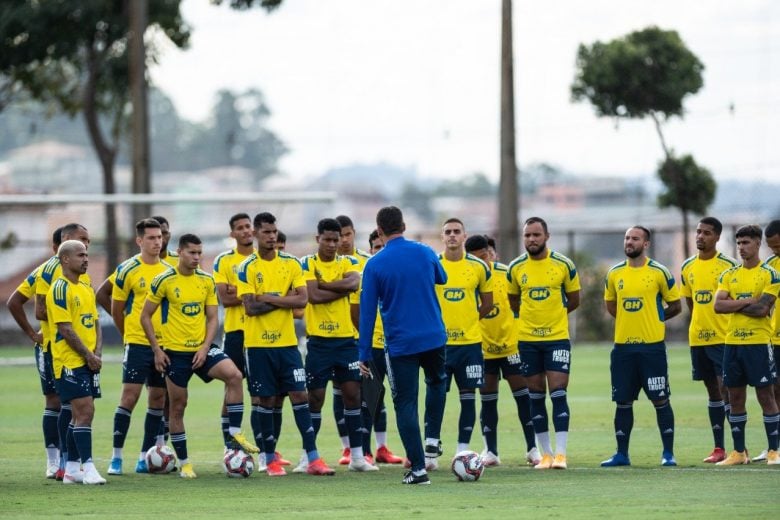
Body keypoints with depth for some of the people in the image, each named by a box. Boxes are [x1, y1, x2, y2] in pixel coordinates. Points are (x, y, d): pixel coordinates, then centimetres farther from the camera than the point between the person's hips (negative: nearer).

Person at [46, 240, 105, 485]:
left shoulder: (86, 288, 16)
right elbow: (65, 329, -16)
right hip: (70, 361, -8)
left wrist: (97, 353, 0)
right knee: (84, 412, -13)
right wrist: (88, 356, -14)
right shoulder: (60, 289, -11)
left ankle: (71, 469, 15)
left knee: (81, 414, 9)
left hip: (89, 362, 8)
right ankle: (88, 468, -13)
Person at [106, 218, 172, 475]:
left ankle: (145, 457, 13)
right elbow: (116, 310, 3)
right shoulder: (127, 270, -5)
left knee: (158, 398, 6)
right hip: (137, 344, -5)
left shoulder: (169, 271, 8)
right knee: (129, 396, -9)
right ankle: (116, 456, -4)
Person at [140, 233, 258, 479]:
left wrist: (205, 347, -8)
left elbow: (212, 317, 7)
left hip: (201, 348, 3)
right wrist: (157, 350, -7)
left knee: (234, 375, -22)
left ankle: (236, 433, -15)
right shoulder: (164, 280, -7)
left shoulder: (207, 281, 4)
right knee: (178, 406, 3)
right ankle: (184, 463, 14)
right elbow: (145, 316, -2)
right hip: (175, 351, -3)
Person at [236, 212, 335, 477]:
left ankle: (313, 458, -3)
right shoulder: (247, 268, -3)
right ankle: (271, 459, 12)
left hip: (287, 342, 2)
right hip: (258, 343, -2)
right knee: (265, 400, 3)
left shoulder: (291, 263, 5)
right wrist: (284, 300, -11)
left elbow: (302, 299, -6)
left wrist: (268, 298, -13)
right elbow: (250, 308, -12)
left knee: (300, 395, -3)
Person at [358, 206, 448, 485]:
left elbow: (367, 311, -6)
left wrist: (364, 355, -1)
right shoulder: (424, 253, 0)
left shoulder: (374, 265, -8)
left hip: (399, 344, -3)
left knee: (405, 404, 3)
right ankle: (433, 439, 21)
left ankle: (418, 469, -2)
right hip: (434, 337, 3)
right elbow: (441, 278, 23)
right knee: (436, 382, 31)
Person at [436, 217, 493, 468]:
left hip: (470, 341, 1)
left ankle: (462, 451, 9)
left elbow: (487, 303, 12)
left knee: (468, 396, 2)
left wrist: (469, 320, 7)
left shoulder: (478, 267, 3)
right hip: (439, 342, -1)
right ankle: (430, 453, 3)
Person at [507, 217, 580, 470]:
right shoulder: (516, 267, 2)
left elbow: (574, 300, 7)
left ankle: (561, 453, -8)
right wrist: (532, 316, 6)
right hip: (528, 339, 2)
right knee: (536, 395, 5)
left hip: (557, 337, -2)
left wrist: (553, 315, 5)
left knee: (558, 392, -9)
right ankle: (545, 453, 11)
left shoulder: (563, 265, -3)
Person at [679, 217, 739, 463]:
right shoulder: (687, 267, 10)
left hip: (723, 338, -5)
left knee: (726, 388, -11)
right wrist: (703, 322, 12)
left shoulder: (728, 265, -6)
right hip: (698, 338, 5)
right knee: (712, 391, 9)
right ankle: (719, 448, 12)